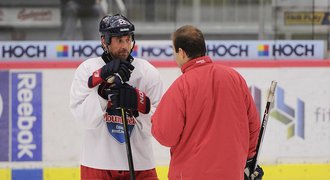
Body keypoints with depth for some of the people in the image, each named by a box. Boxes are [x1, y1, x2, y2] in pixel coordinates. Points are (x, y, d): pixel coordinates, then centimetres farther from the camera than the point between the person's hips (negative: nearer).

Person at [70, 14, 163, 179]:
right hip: (98, 164, -1)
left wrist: (138, 102, -21)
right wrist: (103, 81, -21)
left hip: (139, 162, 1)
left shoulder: (148, 71, 0)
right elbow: (84, 118, -12)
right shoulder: (87, 70, -3)